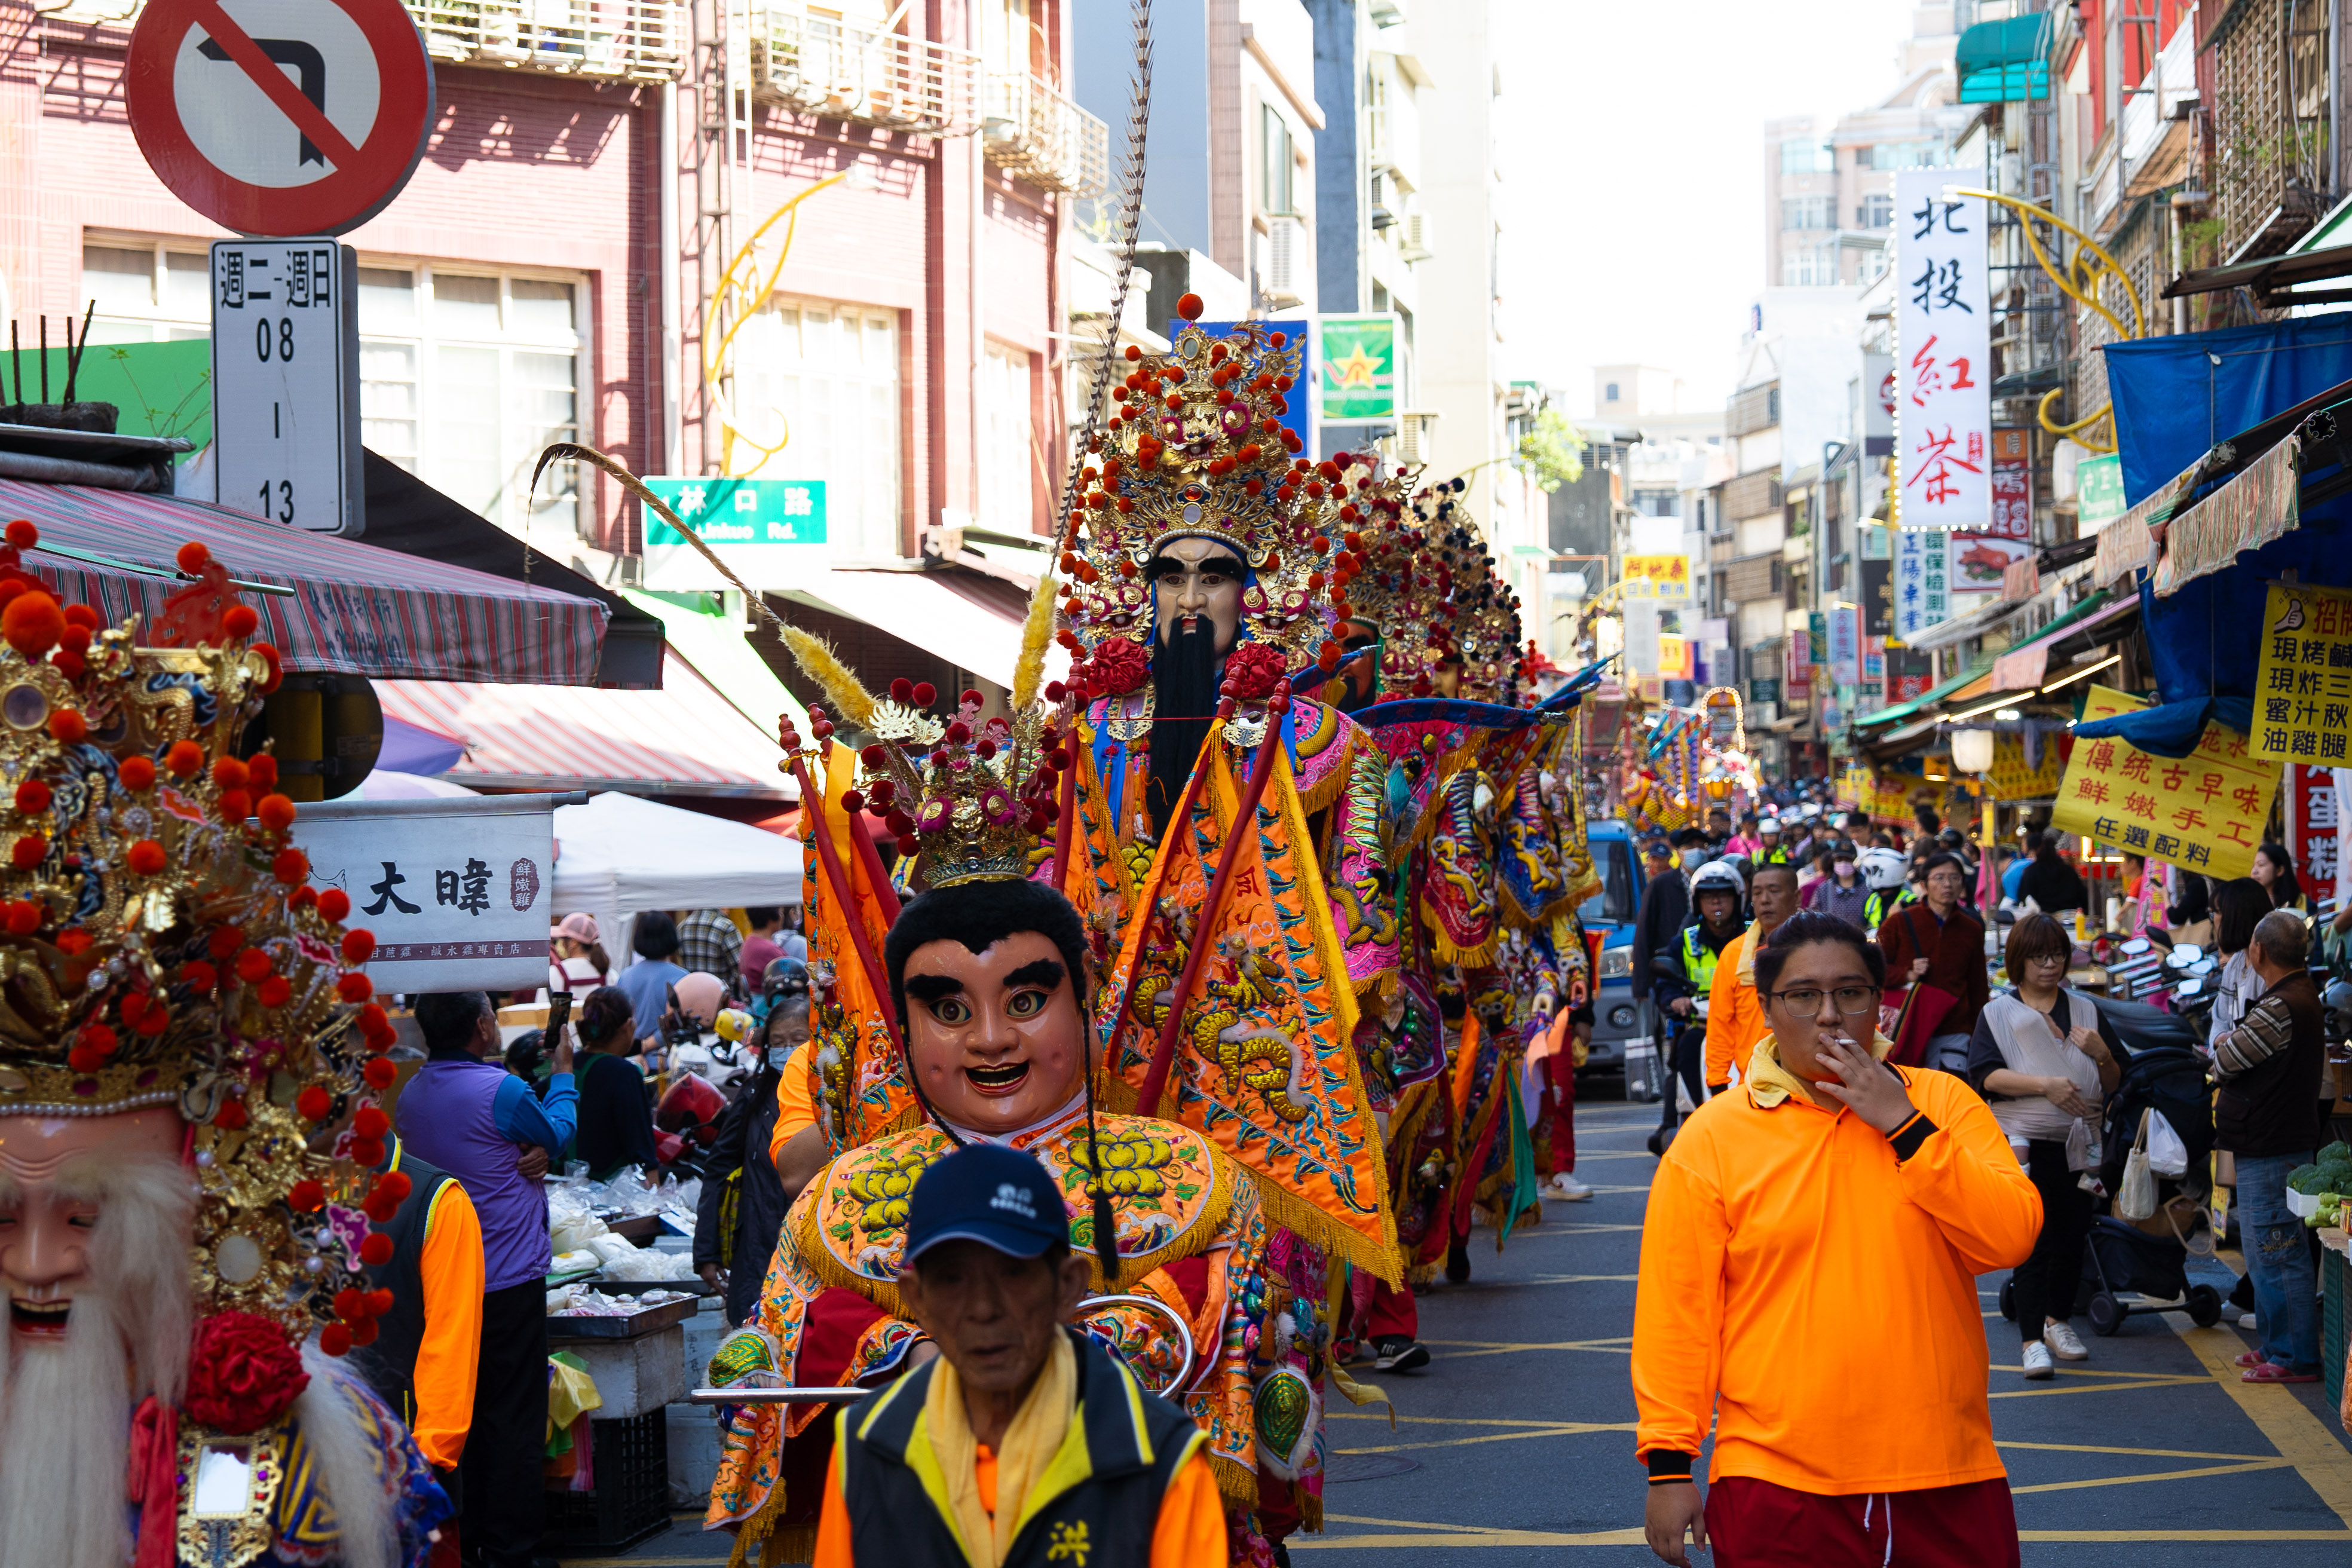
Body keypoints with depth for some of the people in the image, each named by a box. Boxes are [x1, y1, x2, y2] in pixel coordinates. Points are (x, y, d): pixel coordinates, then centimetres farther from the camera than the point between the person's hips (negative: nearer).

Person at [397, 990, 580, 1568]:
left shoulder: (412, 1094, 6)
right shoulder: (500, 1090, -18)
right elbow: (557, 1133, 1)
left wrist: (535, 1153, -3)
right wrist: (563, 1073, 15)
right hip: (508, 1277, -7)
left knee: (459, 1412, 13)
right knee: (513, 1417, -2)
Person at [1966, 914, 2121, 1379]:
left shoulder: (2085, 1010, 14)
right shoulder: (1997, 1014, 5)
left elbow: (2114, 1083, 14)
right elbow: (1986, 1075, -10)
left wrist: (2101, 1053, -7)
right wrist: (2045, 1085, -21)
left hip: (2078, 1143, 4)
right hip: (2024, 1143, -4)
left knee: (2072, 1236, 9)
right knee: (2033, 1241, -9)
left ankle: (2058, 1320, 30)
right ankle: (2033, 1341, -7)